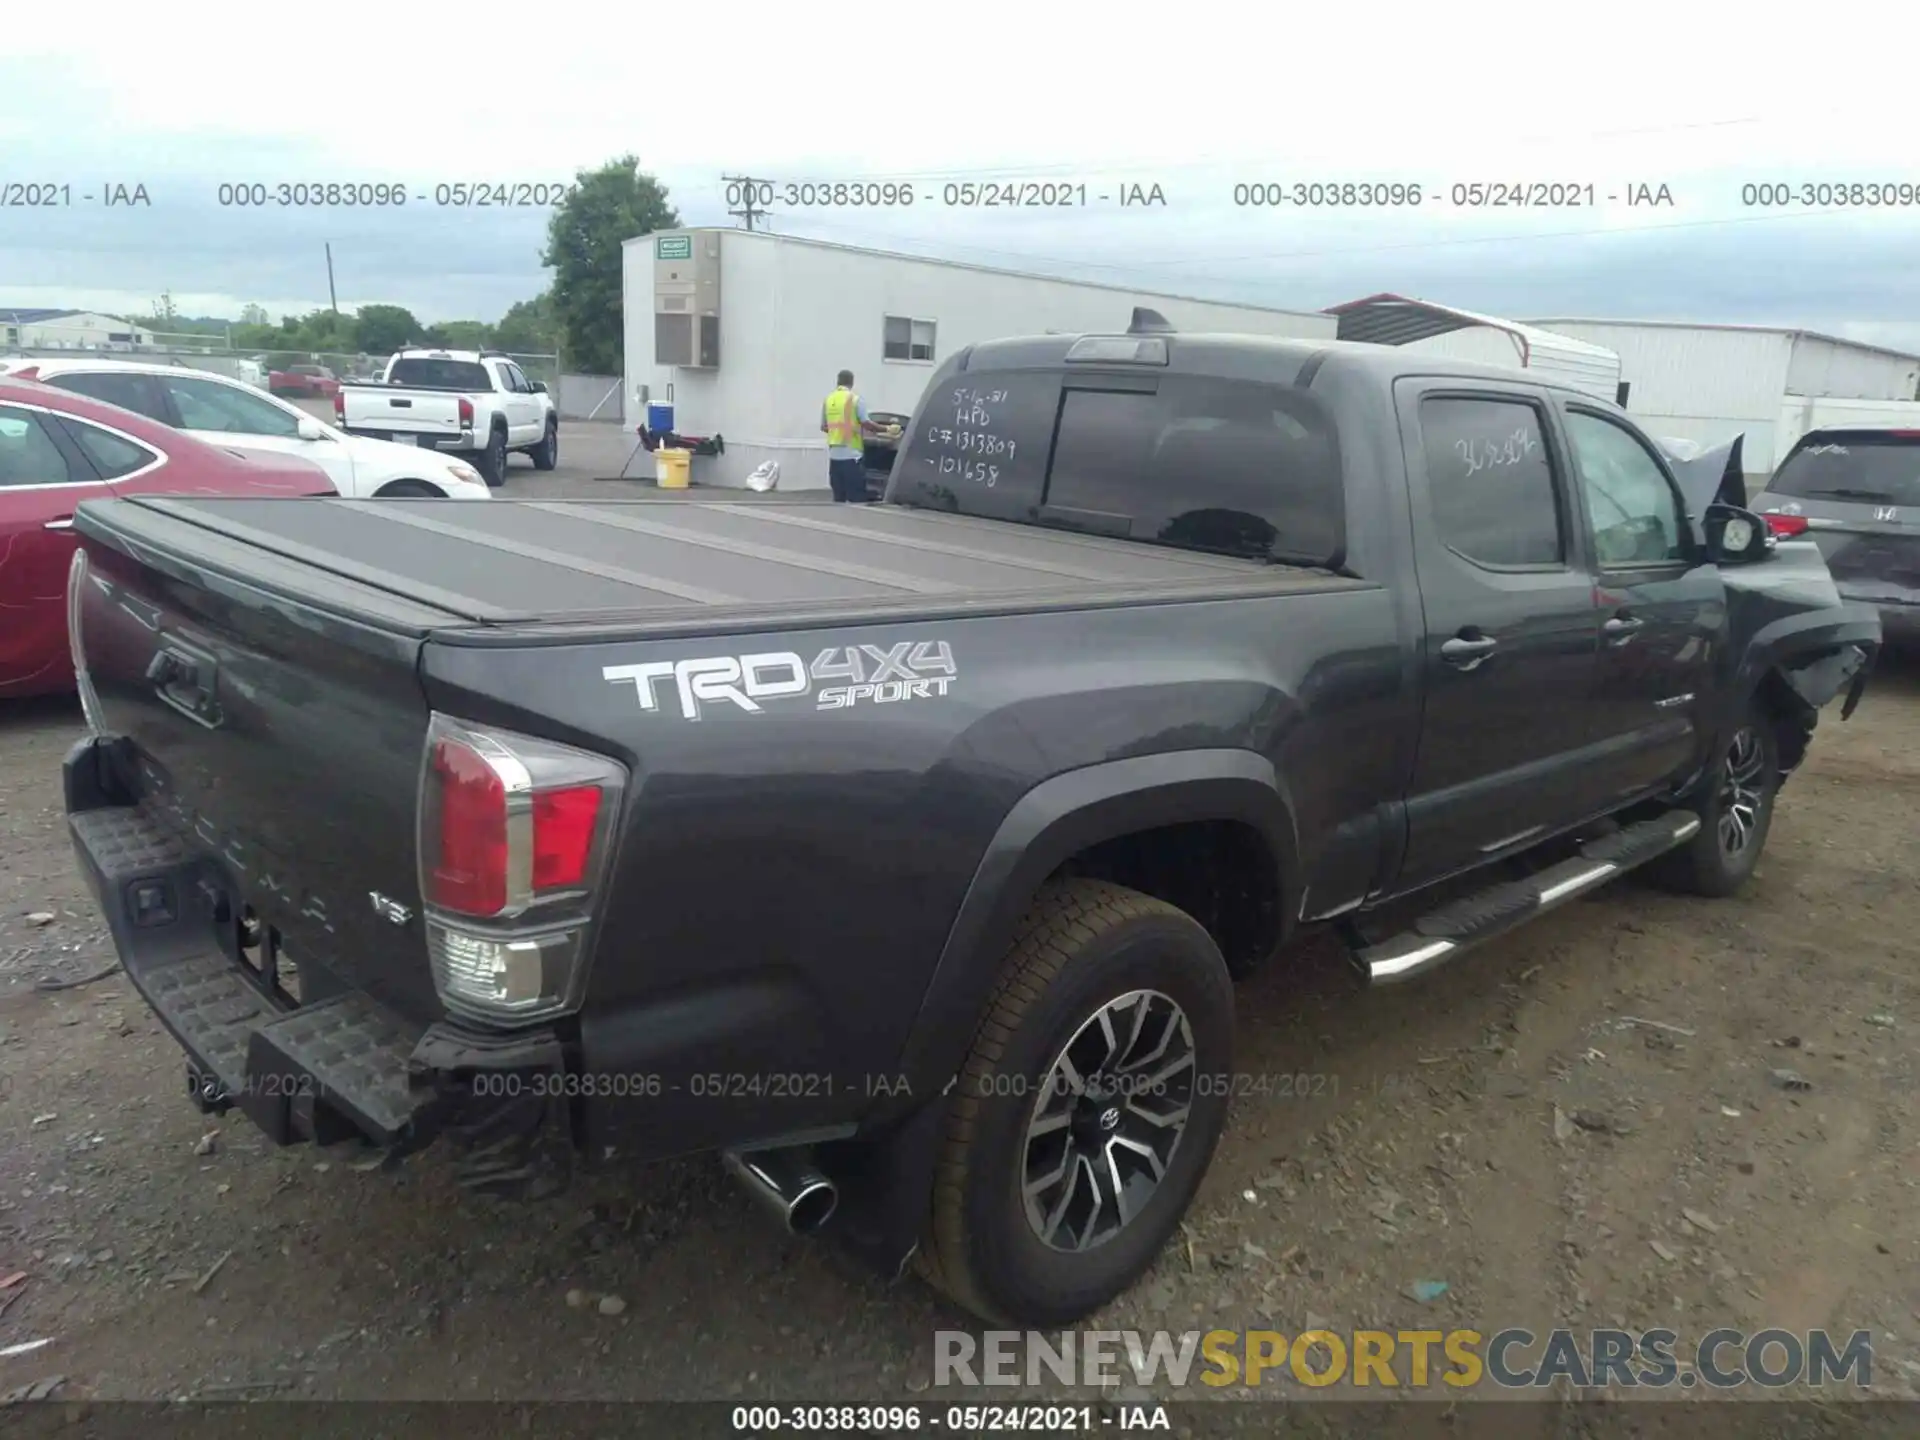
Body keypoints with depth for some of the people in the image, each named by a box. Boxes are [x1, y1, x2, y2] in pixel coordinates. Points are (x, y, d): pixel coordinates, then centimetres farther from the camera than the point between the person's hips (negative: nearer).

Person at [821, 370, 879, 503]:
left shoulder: (828, 400, 9)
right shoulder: (855, 399, -6)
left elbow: (823, 427, 15)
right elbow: (866, 423, -11)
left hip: (834, 455, 5)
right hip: (851, 454, -5)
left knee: (838, 498, 10)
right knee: (857, 497, -4)